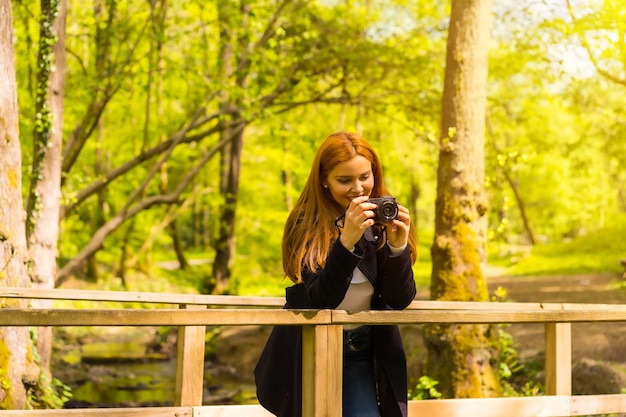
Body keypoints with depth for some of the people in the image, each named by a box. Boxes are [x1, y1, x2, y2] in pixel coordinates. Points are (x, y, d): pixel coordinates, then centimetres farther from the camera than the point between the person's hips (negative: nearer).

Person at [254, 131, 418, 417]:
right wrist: (346, 241, -34)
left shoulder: (384, 221, -5)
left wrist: (398, 246, -24)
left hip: (364, 355, 2)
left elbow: (400, 301, -8)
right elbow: (321, 300, -21)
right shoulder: (306, 225, -12)